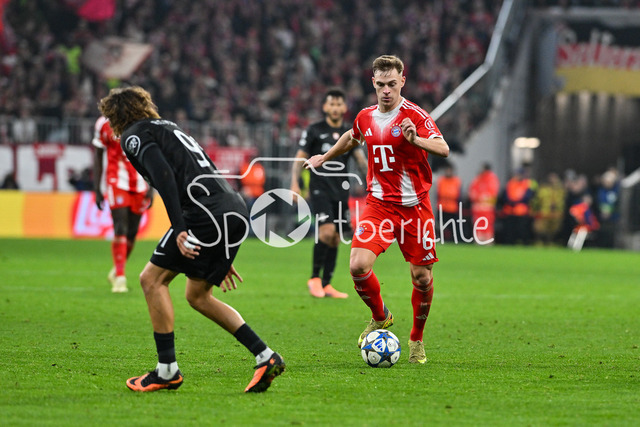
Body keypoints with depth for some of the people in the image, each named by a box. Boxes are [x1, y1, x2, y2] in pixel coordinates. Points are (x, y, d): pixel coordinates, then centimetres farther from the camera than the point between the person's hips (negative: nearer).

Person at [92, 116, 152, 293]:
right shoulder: (105, 123, -1)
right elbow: (98, 156, 7)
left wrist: (150, 188, 2)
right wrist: (97, 189, 4)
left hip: (139, 184, 2)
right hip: (116, 182, -2)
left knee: (132, 233, 4)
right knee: (120, 230, -13)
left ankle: (117, 271, 25)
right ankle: (120, 277, -11)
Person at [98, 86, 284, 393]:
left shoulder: (134, 135, 6)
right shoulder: (169, 129, 33)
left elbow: (164, 175, -13)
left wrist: (179, 229, -19)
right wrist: (221, 256, 33)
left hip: (207, 213, -9)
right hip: (236, 211, 9)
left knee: (152, 278, 2)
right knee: (197, 296, 17)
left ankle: (167, 370, 0)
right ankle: (265, 357, 10)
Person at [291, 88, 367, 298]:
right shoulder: (314, 131, 2)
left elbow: (360, 160, 8)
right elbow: (300, 159, 2)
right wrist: (295, 183, -11)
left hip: (341, 190, 4)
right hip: (320, 187, -4)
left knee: (335, 239, 4)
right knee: (327, 231, -21)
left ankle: (326, 284, 12)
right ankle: (314, 277, -8)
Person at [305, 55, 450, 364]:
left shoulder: (414, 115, -10)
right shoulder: (366, 117, 7)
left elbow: (443, 149, -24)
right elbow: (352, 138, 31)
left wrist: (415, 139, -42)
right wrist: (324, 158, 41)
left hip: (414, 206, -3)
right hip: (378, 204, 3)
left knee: (422, 277, 0)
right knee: (358, 265, -16)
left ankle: (416, 339, 24)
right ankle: (380, 317, 13)